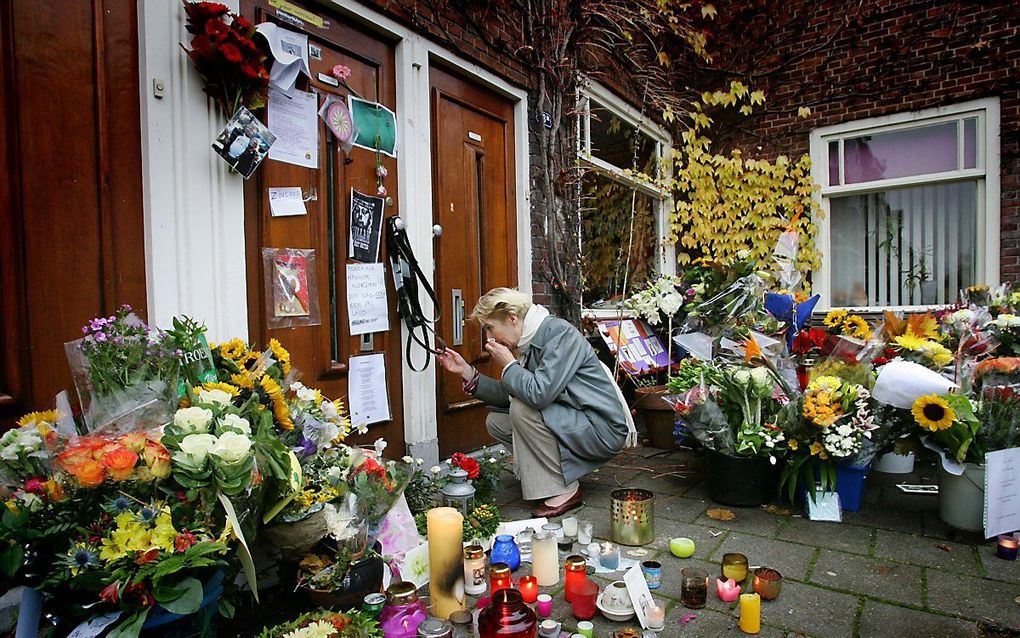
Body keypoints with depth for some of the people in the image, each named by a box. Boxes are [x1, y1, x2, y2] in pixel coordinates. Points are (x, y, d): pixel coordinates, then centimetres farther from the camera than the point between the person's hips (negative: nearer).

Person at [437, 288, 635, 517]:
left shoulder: (560, 333, -20)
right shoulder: (531, 342, 7)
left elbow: (540, 393, -33)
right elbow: (511, 394, 8)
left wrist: (508, 365, -16)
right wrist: (467, 372, 2)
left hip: (604, 429, -9)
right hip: (575, 423, 9)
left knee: (523, 409, -24)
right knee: (496, 421, 5)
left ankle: (564, 490, -12)